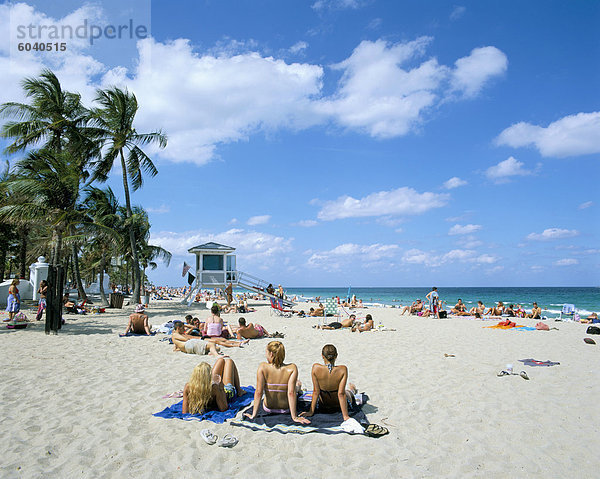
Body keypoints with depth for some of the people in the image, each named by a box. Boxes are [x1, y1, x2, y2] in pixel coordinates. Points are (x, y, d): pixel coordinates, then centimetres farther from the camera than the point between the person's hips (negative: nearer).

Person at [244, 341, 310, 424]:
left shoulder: (262, 367, -24)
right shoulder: (292, 368, -24)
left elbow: (258, 392, -23)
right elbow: (291, 393, -28)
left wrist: (253, 415, -15)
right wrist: (294, 417, -22)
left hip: (268, 409, 1)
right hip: (286, 410, -1)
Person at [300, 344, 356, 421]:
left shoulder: (316, 368, -27)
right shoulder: (343, 370, -29)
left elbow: (316, 392, -20)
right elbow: (341, 394, -27)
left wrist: (311, 412, -10)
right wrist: (345, 416, -20)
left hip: (322, 406, 0)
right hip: (339, 406, 0)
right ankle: (352, 391, 71)